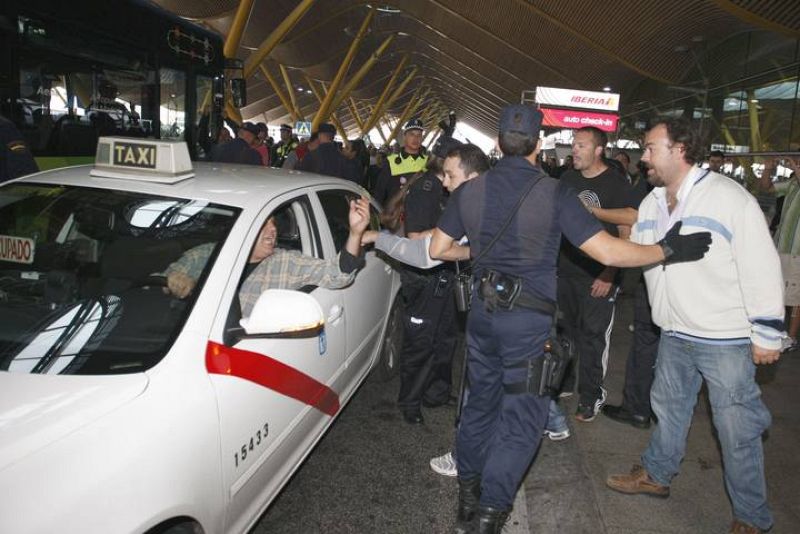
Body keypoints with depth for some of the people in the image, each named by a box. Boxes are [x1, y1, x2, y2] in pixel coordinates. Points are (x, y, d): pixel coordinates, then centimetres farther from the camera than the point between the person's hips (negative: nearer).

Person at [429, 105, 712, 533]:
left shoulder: (469, 191, 0)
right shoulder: (554, 193, -13)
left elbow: (438, 249, 6)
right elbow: (608, 252, -17)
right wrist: (669, 250, -4)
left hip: (483, 312, 6)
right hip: (529, 320, -5)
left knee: (480, 403, 20)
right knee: (521, 419, 7)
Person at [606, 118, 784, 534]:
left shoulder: (728, 196, -16)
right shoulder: (652, 203, 7)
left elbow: (761, 267, -16)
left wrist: (766, 334, -14)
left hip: (726, 339, -7)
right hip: (675, 333, 7)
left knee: (737, 428, 4)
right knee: (668, 406, 21)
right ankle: (656, 475, 42)